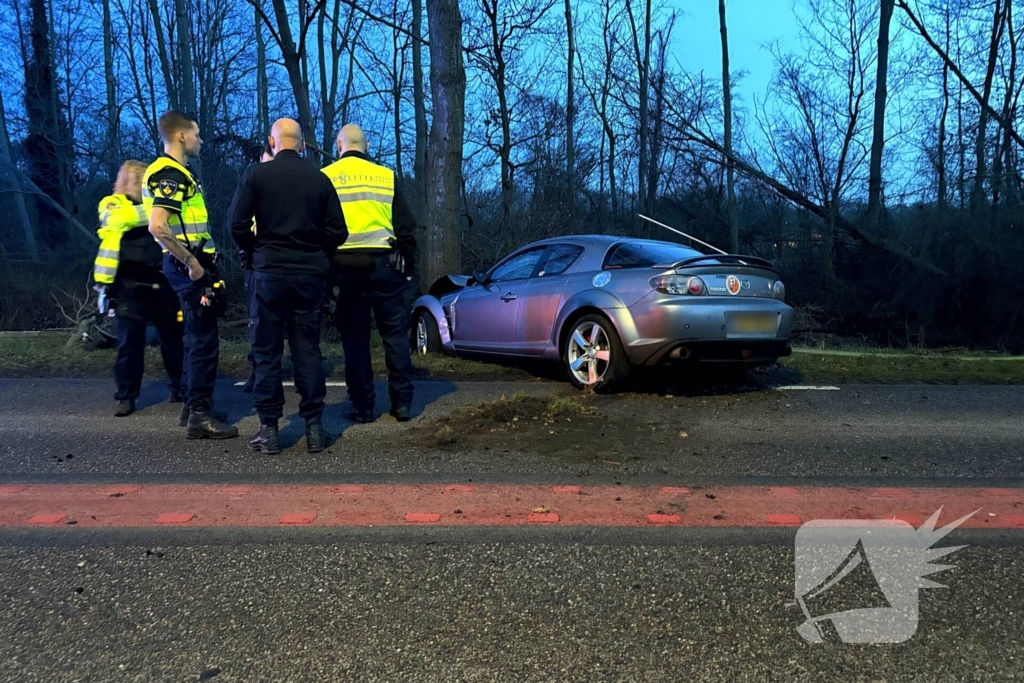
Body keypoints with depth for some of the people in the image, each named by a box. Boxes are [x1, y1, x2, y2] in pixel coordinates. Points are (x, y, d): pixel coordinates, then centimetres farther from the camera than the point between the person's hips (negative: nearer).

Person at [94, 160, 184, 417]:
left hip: (161, 282, 4)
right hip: (130, 285, -4)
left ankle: (179, 388, 21)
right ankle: (126, 396, 9)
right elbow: (122, 219, -19)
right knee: (130, 341, 0)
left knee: (173, 335, 8)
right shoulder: (112, 204, 4)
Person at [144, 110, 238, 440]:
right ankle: (199, 416, -1)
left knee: (199, 339, 17)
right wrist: (190, 262, -21)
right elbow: (157, 227, -26)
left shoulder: (177, 173, 18)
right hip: (189, 266, -10)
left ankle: (194, 406, 26)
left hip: (191, 264, 10)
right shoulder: (170, 174, -14)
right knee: (204, 341, -6)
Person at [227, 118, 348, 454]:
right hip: (310, 273, 2)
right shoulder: (320, 179, 4)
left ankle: (269, 430, 8)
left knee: (267, 352, 5)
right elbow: (337, 232, 1)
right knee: (308, 350, 7)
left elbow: (237, 223, -8)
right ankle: (314, 427, 10)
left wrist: (254, 252, 9)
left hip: (269, 272, -2)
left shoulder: (256, 174, -3)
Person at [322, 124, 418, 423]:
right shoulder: (386, 175, 5)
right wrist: (409, 265, 14)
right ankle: (402, 402, 8)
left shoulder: (324, 178, 5)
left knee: (354, 337, 6)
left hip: (344, 266, 0)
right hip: (382, 262, 0)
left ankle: (363, 406, 9)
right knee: (395, 333, 7)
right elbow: (405, 226, 5)